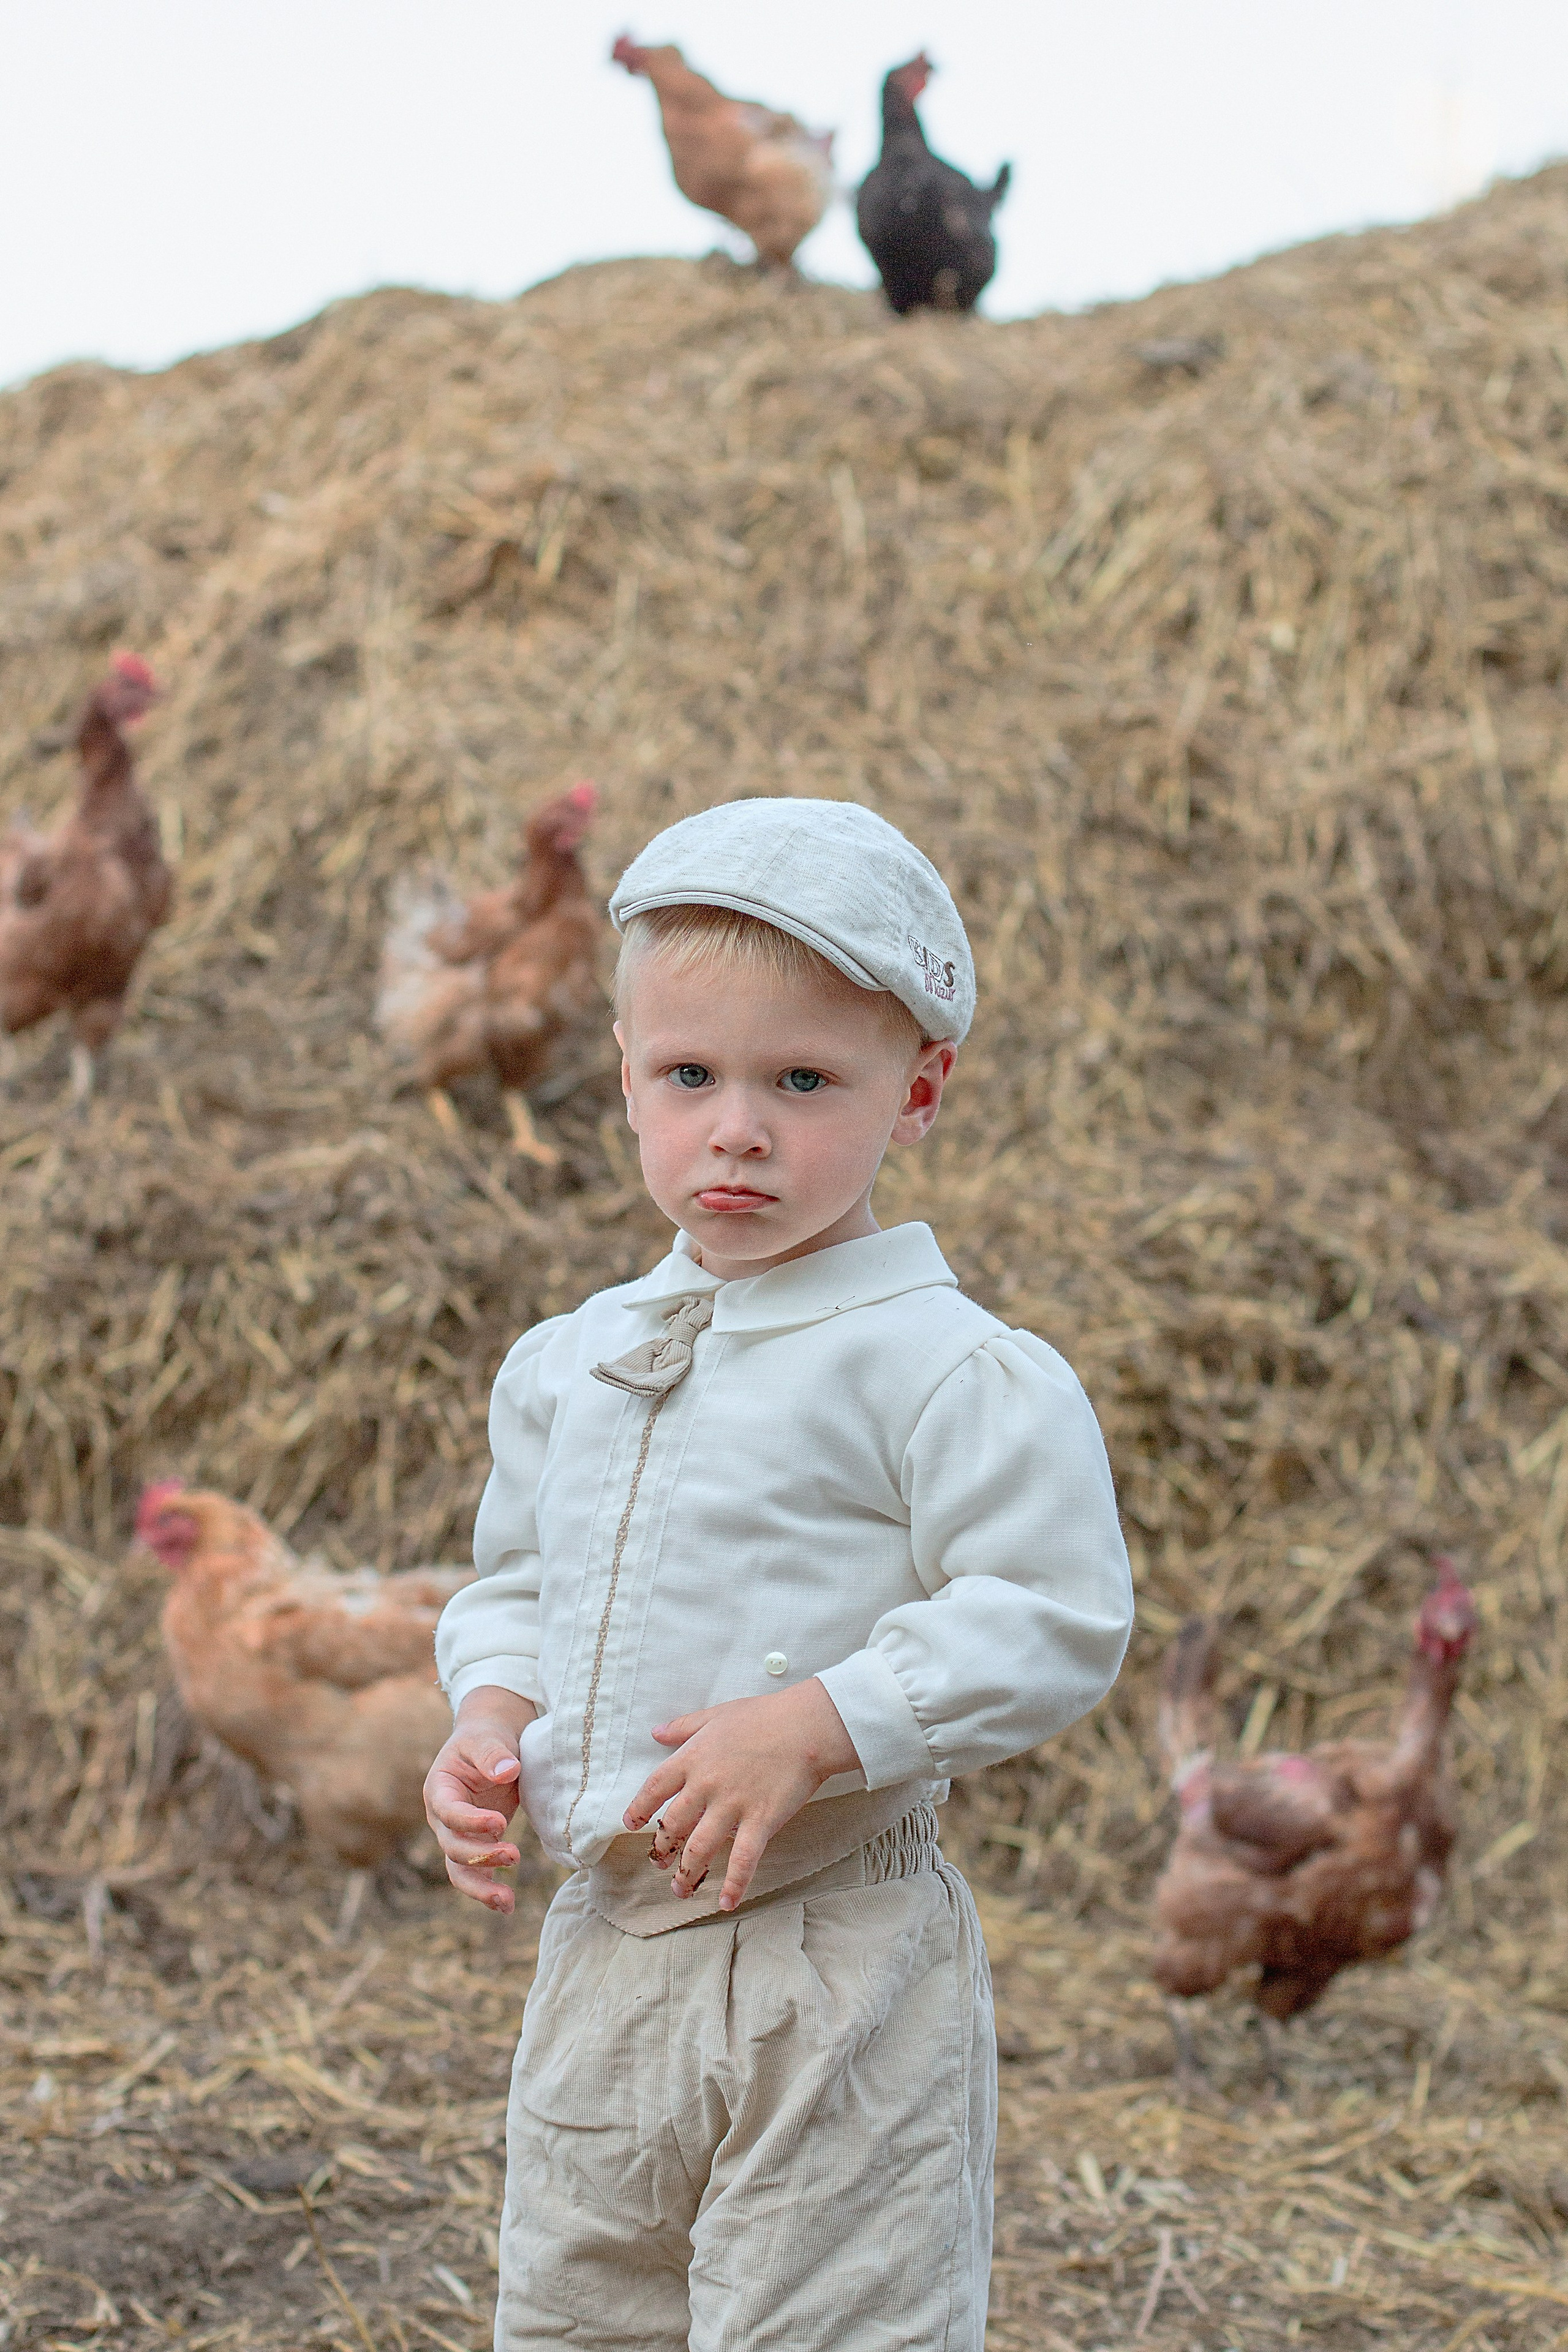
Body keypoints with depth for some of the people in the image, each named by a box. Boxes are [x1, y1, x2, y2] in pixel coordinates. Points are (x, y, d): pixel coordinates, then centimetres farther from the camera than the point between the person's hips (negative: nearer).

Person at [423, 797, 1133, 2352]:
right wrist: (492, 1721, 2)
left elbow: (1051, 1621, -17)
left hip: (835, 1965, -7)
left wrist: (813, 1729, -24)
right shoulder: (566, 1364, 9)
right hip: (605, 1943, 7)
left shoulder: (949, 1372, -13)